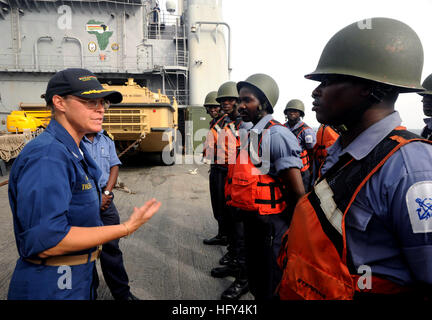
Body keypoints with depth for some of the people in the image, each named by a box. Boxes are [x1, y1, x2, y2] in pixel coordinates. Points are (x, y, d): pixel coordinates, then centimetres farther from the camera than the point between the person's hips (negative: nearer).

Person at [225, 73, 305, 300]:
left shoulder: (276, 134, -19)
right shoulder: (252, 134, 10)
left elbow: (298, 192, -22)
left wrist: (288, 227, -10)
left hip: (270, 227, -9)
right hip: (251, 221, 9)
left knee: (271, 291, 7)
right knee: (256, 284, 24)